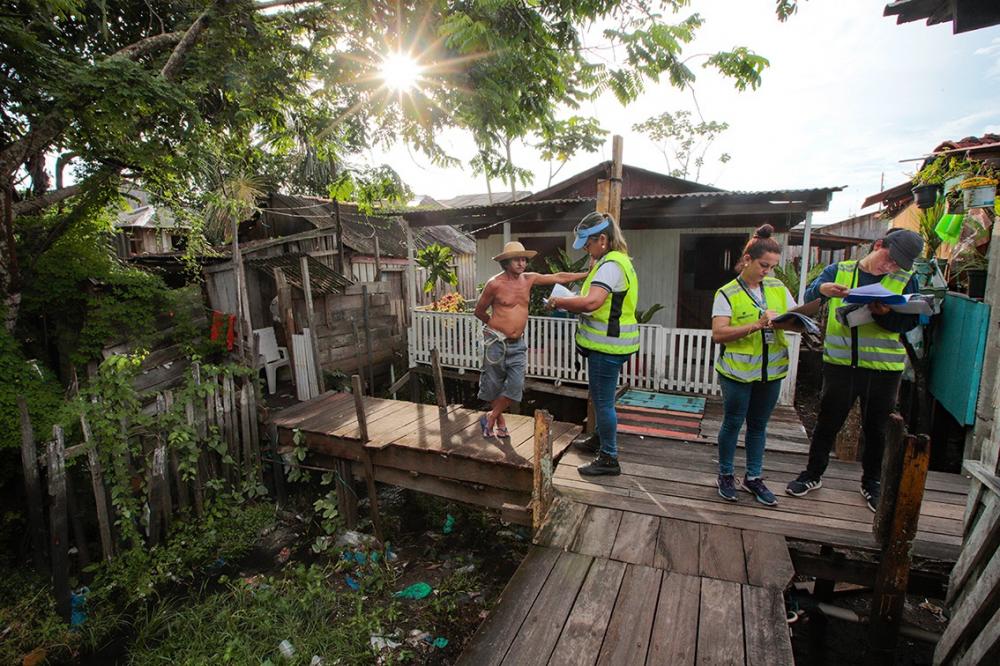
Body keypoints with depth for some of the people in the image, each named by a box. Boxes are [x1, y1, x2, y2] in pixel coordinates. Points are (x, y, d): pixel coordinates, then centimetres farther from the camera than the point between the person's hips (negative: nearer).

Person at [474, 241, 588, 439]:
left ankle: (490, 418, 18)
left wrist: (588, 274, 4)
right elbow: (479, 311, 0)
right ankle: (500, 421, 32)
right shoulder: (495, 284, -12)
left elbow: (559, 278, 7)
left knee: (515, 386, -1)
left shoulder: (529, 279, 3)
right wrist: (497, 326, 6)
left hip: (518, 344, 4)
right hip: (496, 342, -4)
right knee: (493, 385, 8)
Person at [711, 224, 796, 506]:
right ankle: (726, 475, 24)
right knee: (733, 423, 6)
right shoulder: (727, 293, -9)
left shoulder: (778, 287, 6)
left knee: (758, 425, 14)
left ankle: (753, 477, 29)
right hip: (738, 371, -4)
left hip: (771, 370, 5)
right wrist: (757, 325, -27)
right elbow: (718, 334, -19)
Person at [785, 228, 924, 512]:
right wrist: (822, 290, -30)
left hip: (884, 369, 1)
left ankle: (871, 483, 35)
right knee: (827, 423, 10)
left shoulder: (906, 280, 3)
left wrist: (886, 314, -26)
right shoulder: (838, 270, 1)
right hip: (840, 364, -1)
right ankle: (813, 475, 27)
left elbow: (911, 321, -5)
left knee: (877, 428, 15)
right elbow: (807, 298, -9)